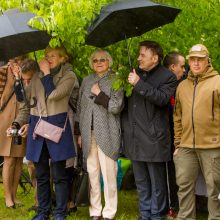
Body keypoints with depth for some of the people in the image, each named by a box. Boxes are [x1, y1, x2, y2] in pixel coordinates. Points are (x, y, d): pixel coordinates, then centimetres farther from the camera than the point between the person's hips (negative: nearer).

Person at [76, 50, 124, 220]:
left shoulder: (115, 80, -1)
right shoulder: (86, 81, 13)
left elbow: (117, 107, -10)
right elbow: (80, 108, 16)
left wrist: (99, 94, -12)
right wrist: (80, 132, 12)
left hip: (107, 134, -4)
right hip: (89, 134, 4)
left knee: (109, 173, -4)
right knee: (92, 173, 8)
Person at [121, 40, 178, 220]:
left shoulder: (167, 77, -4)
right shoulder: (135, 74, 15)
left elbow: (162, 98, -22)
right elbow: (125, 101, 27)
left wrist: (139, 84, -21)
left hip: (154, 139, -6)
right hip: (135, 139, 6)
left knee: (157, 183, 1)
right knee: (141, 182, 14)